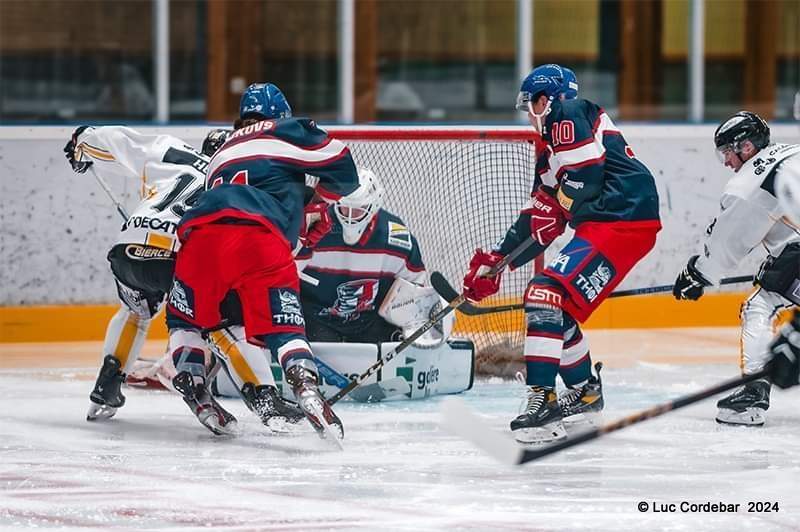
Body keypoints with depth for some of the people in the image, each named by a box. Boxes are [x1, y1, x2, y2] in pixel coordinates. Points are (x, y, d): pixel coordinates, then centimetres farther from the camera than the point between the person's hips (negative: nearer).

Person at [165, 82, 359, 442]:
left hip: (200, 233, 4)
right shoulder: (287, 131, 22)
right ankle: (305, 386, -29)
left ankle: (192, 383, 9)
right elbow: (342, 171, 14)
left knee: (188, 315, 25)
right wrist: (320, 206, 34)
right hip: (259, 237, -4)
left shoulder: (222, 153, 40)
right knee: (280, 323, -6)